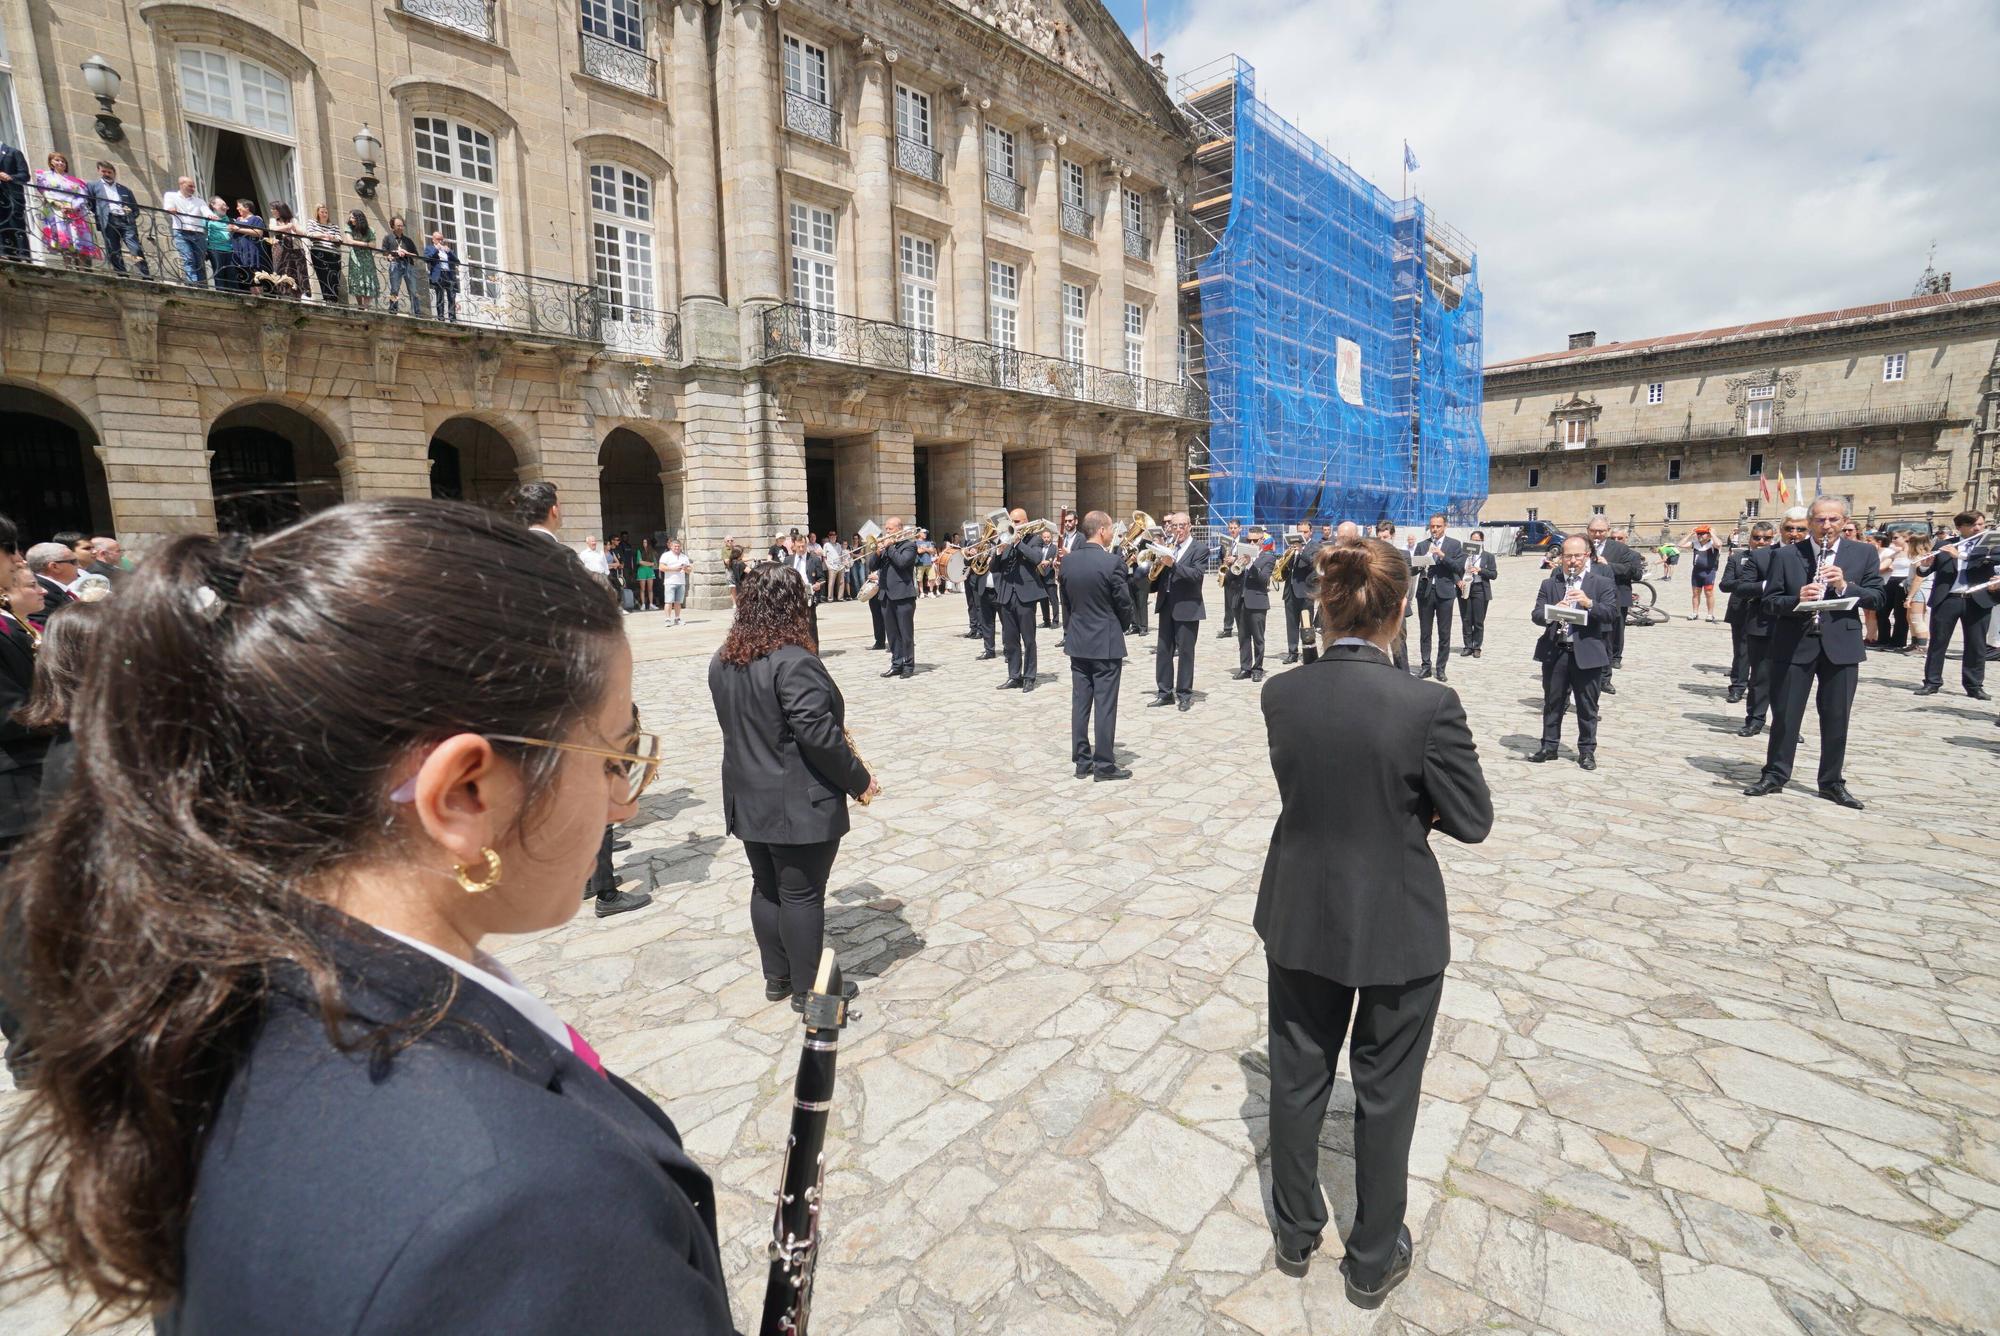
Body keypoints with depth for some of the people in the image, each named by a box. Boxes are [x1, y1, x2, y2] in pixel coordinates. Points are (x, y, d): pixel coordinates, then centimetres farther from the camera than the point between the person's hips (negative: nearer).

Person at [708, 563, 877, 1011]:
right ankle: (807, 990, 19)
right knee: (802, 895, 5)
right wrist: (859, 780, -13)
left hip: (748, 800, 8)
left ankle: (776, 978, 33)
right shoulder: (794, 662, -23)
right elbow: (818, 734, -25)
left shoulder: (723, 661, 4)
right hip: (799, 804, -8)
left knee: (766, 888, 19)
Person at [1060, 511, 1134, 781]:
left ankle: (1082, 761, 16)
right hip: (1106, 642, -5)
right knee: (1105, 704, 1)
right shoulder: (1112, 562, -15)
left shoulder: (1068, 560, 1)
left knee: (1080, 702, 9)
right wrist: (1124, 625, 11)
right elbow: (1123, 602, -9)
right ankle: (1104, 765, 7)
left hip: (1077, 640, 6)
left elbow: (1066, 598, 8)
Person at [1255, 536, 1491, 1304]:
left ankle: (1295, 1233, 43)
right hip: (1399, 928, -3)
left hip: (1300, 918, 3)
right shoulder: (1428, 705, -21)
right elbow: (1473, 821, -10)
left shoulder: (1280, 695, -11)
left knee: (1299, 1076, 21)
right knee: (1385, 1093, 18)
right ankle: (1373, 1261, 39)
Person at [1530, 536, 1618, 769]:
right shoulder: (1549, 585, 9)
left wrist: (1589, 603, -23)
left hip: (1588, 653, -1)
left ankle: (1587, 751, 17)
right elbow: (1536, 615, 0)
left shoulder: (1602, 583, 4)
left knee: (1587, 706, 6)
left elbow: (1612, 613, -7)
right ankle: (1549, 746, 19)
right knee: (1552, 703, 9)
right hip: (1554, 652, 2)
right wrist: (1552, 613, -21)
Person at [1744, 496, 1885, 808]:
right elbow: (1770, 601, -1)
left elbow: (1877, 597, 2)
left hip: (1841, 646, 2)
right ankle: (1775, 775, 14)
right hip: (1794, 645, -1)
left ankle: (1832, 782, 19)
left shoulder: (1863, 554, 6)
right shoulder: (1786, 555, 1)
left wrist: (1845, 585, -15)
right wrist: (1797, 599, -21)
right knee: (1784, 715, 4)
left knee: (1836, 718, 7)